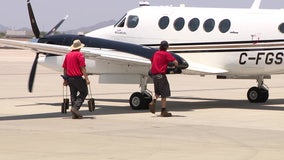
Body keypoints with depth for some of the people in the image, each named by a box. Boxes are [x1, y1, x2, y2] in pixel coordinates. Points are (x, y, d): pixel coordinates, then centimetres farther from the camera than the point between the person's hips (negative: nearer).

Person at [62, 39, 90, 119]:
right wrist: (86, 78, -12)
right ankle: (75, 107, -10)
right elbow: (82, 67, -14)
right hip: (77, 78, -7)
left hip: (69, 77, 7)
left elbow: (65, 68, 15)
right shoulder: (79, 54, -9)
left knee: (73, 94, 11)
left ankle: (74, 114, 12)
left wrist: (65, 79, 20)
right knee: (84, 92, 7)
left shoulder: (68, 55, 12)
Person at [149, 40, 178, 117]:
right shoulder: (166, 54, -5)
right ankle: (163, 111, -1)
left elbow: (152, 61, 32)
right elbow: (175, 62, -14)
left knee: (158, 92, 21)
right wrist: (176, 66, 8)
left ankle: (153, 101, -6)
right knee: (164, 94, 1)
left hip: (154, 74, 6)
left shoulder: (156, 53, 14)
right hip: (161, 75, -6)